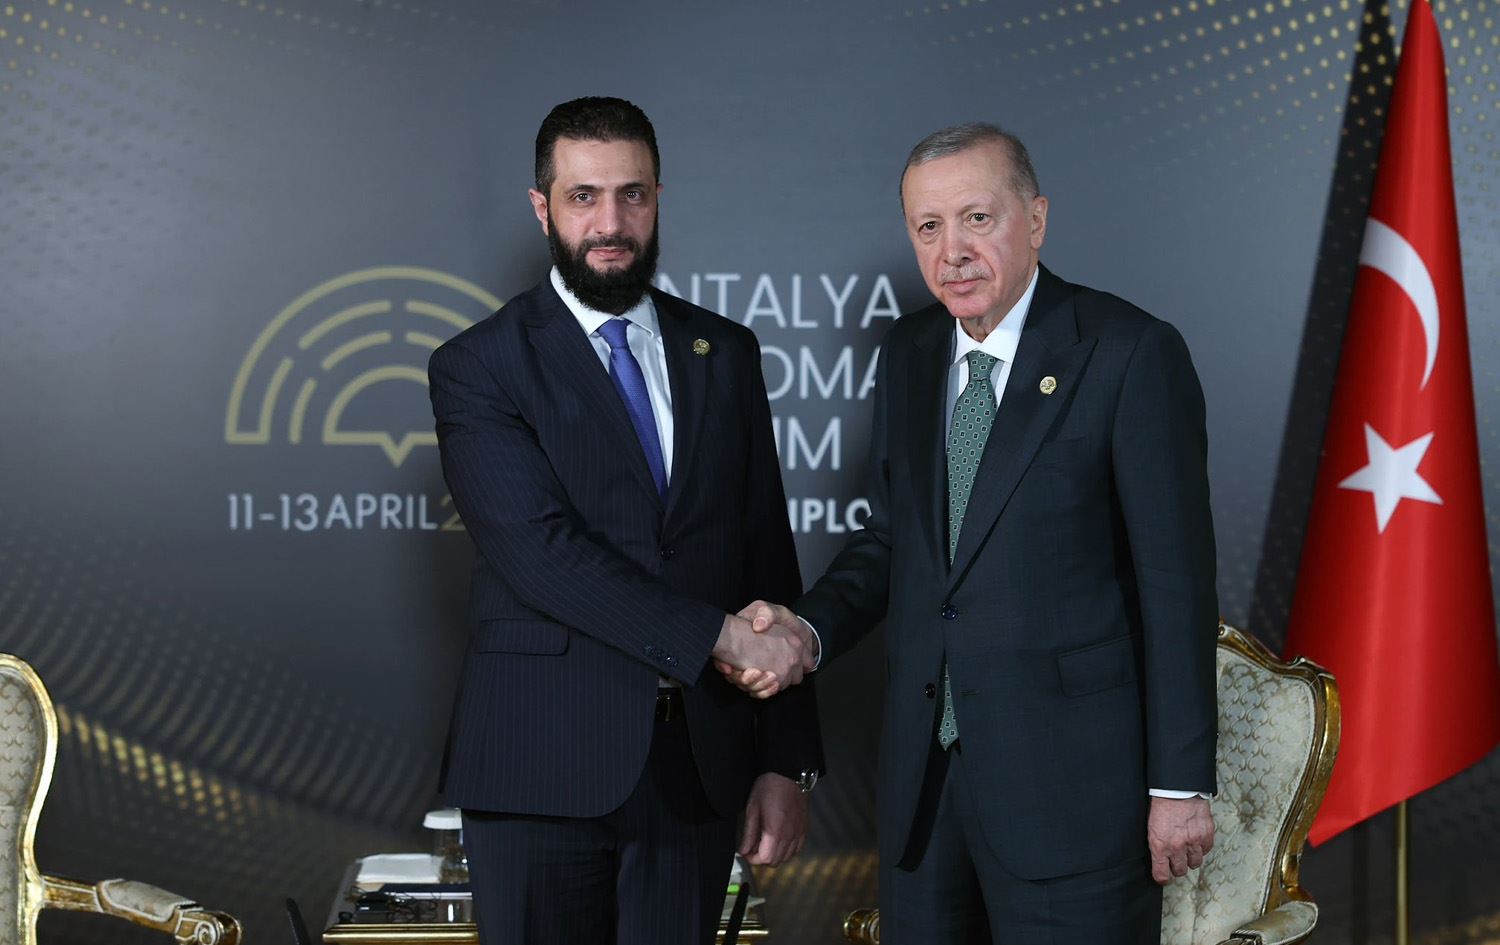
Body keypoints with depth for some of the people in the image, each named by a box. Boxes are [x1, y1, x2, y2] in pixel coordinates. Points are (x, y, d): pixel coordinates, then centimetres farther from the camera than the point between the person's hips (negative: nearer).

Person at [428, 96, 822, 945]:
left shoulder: (725, 355, 10)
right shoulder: (478, 368, -3)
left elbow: (769, 559, 9)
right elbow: (542, 553, -15)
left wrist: (789, 760, 4)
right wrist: (716, 636, -20)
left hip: (698, 769, 3)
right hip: (543, 771, -3)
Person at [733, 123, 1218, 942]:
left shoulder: (1130, 354, -9)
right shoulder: (907, 354, 10)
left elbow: (1176, 579, -10)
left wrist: (1180, 782, -11)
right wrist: (808, 628, -5)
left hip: (1072, 777, -6)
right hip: (922, 767, 6)